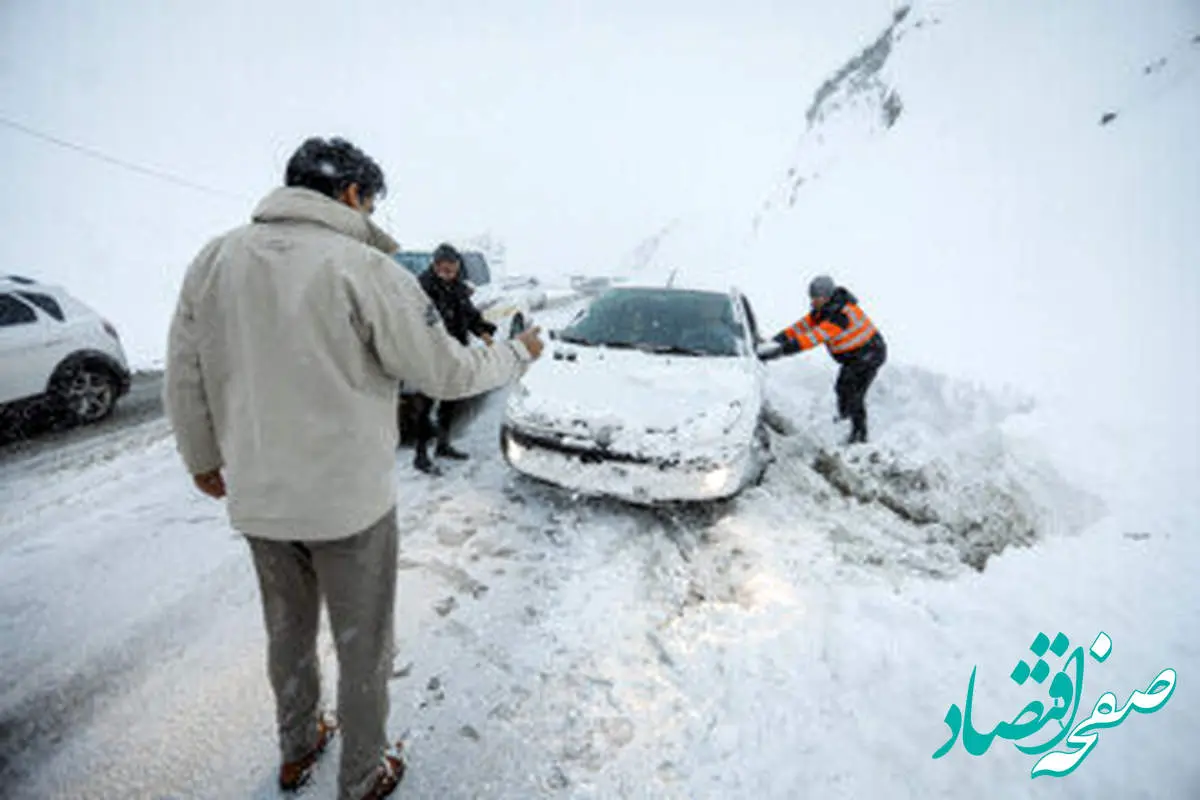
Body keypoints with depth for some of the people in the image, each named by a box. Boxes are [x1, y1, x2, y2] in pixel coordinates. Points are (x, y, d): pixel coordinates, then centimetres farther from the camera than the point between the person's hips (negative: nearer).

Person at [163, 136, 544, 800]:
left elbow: (185, 381, 5)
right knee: (363, 648, 15)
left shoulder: (214, 259, -1)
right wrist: (519, 354, 4)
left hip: (257, 500, 6)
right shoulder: (363, 268, -17)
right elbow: (448, 373, -13)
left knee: (288, 631, 27)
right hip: (350, 501, -5)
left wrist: (203, 460, 21)